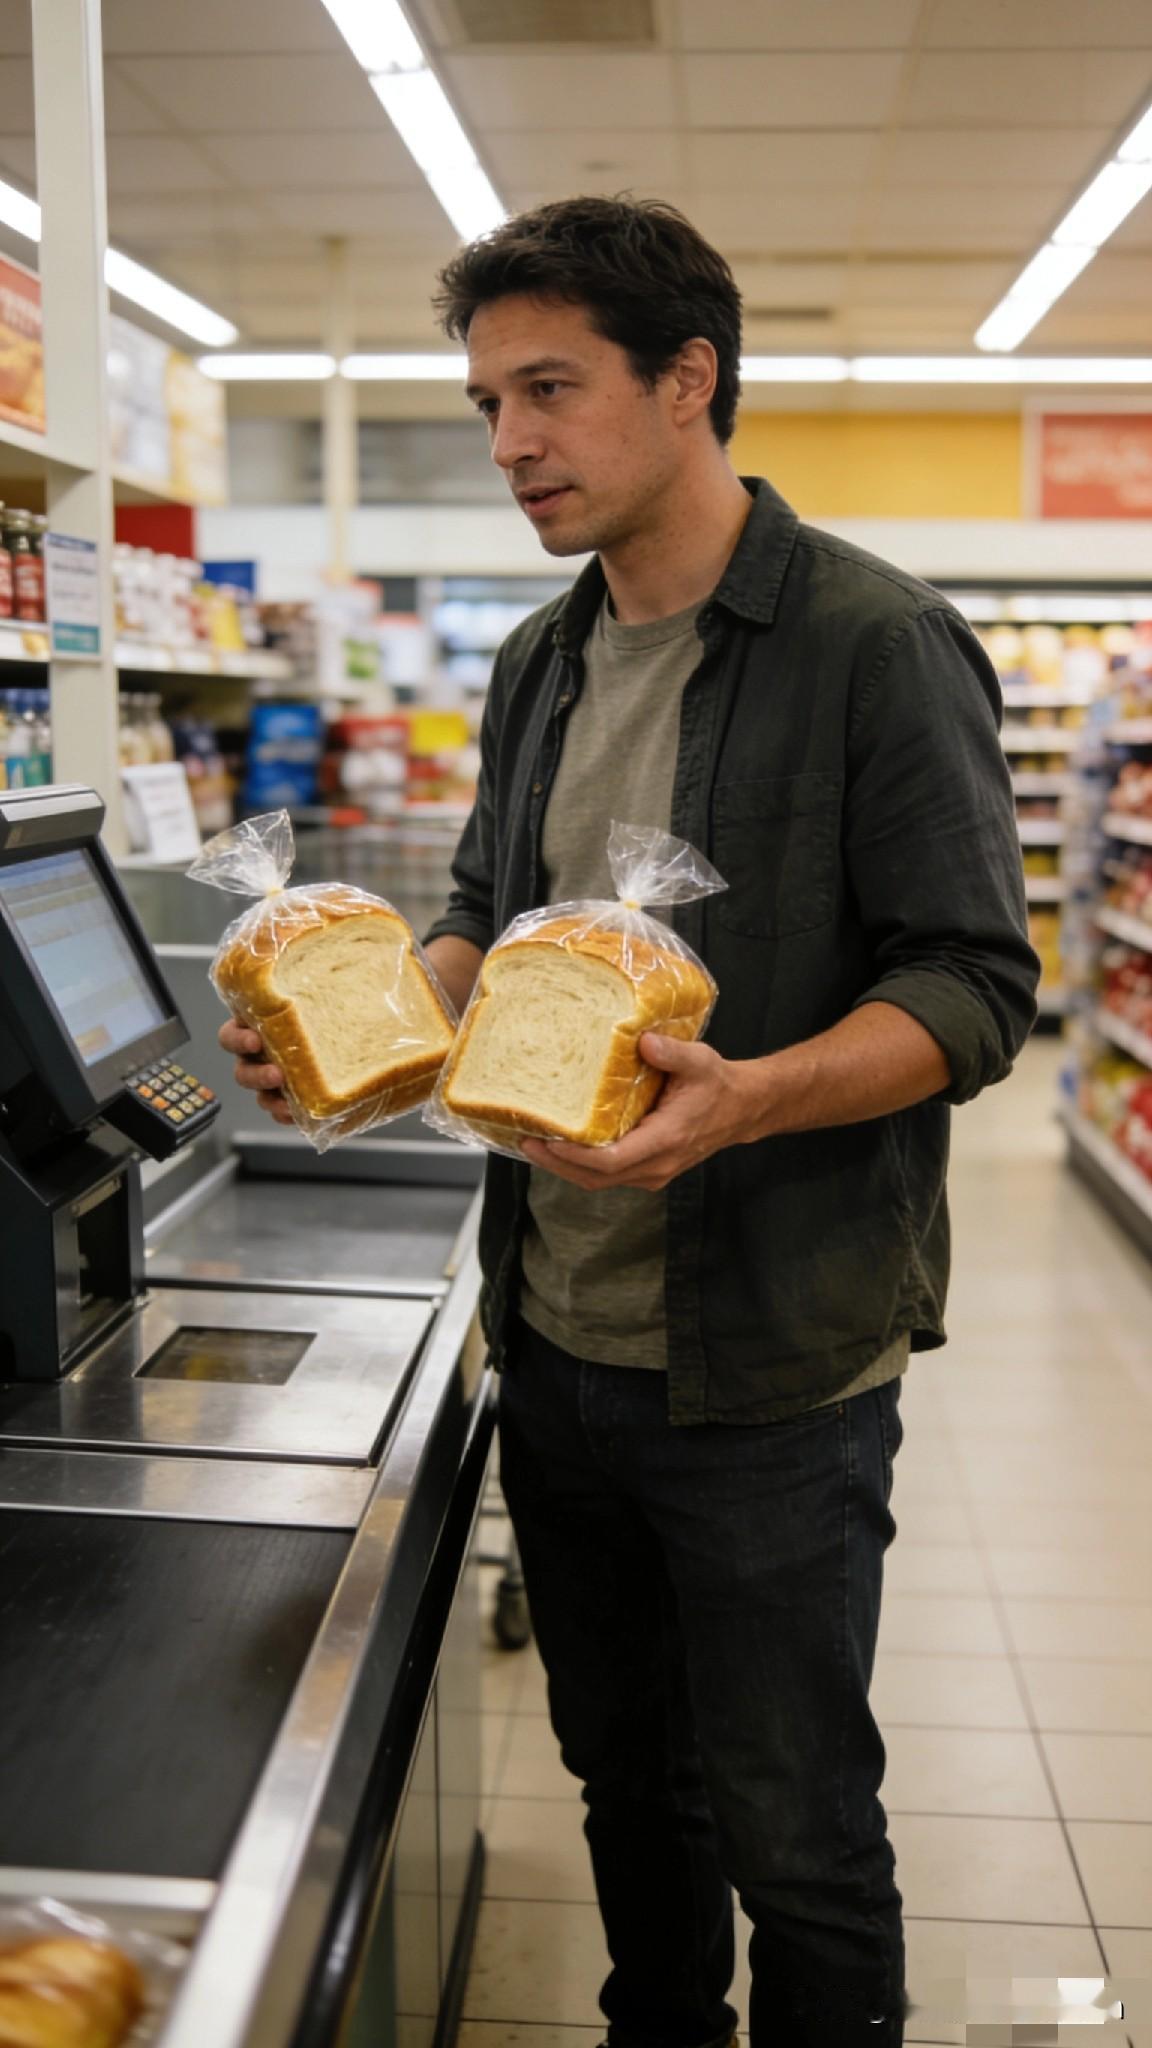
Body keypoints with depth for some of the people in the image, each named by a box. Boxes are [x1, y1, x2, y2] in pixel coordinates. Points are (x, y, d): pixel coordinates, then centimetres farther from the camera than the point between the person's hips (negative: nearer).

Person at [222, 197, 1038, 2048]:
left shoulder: (878, 644, -13)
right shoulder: (540, 667, 9)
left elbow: (974, 989, -15)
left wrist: (747, 1098, -32)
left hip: (769, 1368, -6)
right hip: (557, 1340, 7)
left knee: (793, 1833, 10)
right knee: (624, 1768, 24)